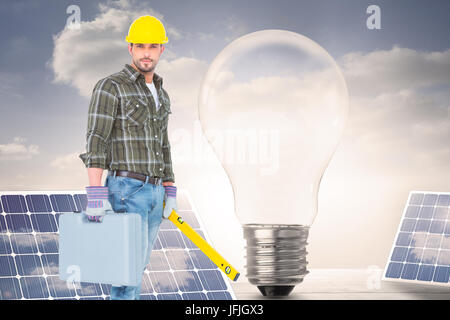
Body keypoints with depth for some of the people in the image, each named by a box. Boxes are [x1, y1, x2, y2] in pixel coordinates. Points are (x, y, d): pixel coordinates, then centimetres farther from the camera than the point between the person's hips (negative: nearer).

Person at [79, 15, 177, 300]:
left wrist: (169, 191, 15)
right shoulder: (110, 87, -10)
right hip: (126, 190, -7)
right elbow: (96, 140, -17)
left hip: (154, 192, 8)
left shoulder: (161, 95, 15)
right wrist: (95, 194, -26)